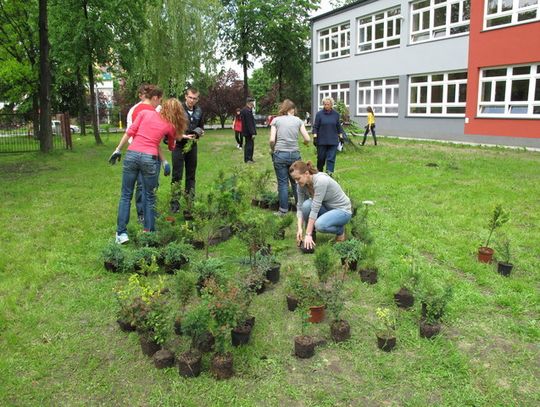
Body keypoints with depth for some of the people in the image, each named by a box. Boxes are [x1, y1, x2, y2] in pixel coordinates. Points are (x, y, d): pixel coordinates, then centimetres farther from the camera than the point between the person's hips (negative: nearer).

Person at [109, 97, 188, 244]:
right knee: (149, 197, 14)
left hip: (132, 154, 1)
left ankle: (121, 233, 8)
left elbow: (130, 132, 3)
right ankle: (149, 232, 18)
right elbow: (171, 146, 27)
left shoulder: (145, 113, 11)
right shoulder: (170, 126, 11)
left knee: (126, 196, 10)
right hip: (149, 159, -1)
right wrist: (180, 135, 45)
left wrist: (118, 150, 9)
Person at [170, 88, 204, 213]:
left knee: (191, 174, 11)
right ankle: (175, 201, 5)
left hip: (192, 146, 5)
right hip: (179, 146, -5)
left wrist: (200, 131, -2)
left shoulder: (199, 111, 5)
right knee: (177, 175, -2)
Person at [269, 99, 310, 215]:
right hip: (294, 154, 2)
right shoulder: (298, 120, 7)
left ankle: (283, 210, 11)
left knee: (283, 183, 5)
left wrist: (273, 150, 12)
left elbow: (272, 140, -6)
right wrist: (304, 143, 24)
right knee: (296, 182, 14)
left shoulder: (276, 120, 3)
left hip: (280, 154, -1)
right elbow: (307, 139, 2)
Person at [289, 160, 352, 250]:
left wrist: (308, 234, -31)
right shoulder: (302, 185, -11)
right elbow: (300, 207, -7)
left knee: (320, 225, -35)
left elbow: (315, 209, -33)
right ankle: (310, 237, -4)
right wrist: (300, 228, -20)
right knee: (306, 205, -25)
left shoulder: (320, 181, -32)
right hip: (326, 208, 6)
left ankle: (340, 230, -1)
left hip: (342, 210, -6)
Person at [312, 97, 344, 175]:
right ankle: (319, 171, 30)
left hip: (333, 141, 1)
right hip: (321, 140, -1)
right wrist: (315, 137, -8)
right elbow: (315, 127, -1)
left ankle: (329, 173, -4)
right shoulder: (319, 114, -1)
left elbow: (339, 127, 12)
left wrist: (341, 136, 10)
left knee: (331, 158, -4)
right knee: (321, 157, 9)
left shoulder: (336, 114, 5)